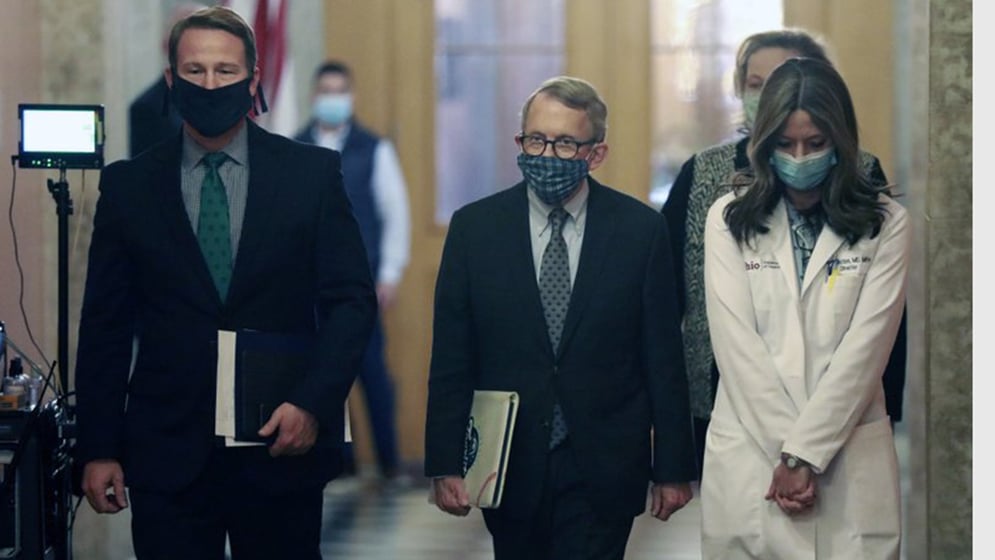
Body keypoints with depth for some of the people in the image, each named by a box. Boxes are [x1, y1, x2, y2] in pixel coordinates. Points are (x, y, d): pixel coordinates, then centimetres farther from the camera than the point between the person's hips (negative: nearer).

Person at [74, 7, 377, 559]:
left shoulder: (311, 172, 3)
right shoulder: (128, 185, 5)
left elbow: (351, 299, 1)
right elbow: (105, 325, 6)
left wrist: (313, 404, -12)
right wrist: (97, 448, 1)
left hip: (282, 445, 0)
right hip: (166, 453, 0)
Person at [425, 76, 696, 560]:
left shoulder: (640, 229, -1)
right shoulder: (474, 228, 1)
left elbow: (663, 358, 1)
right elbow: (451, 361, 2)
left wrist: (672, 468, 0)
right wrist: (444, 465, -3)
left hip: (603, 470, -1)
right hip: (510, 467, 2)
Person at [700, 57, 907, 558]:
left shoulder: (885, 224, 2)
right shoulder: (730, 218, 3)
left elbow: (866, 346, -6)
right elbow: (736, 344, -5)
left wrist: (805, 453, -12)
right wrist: (786, 452, -12)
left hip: (849, 459, 0)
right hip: (750, 453, 1)